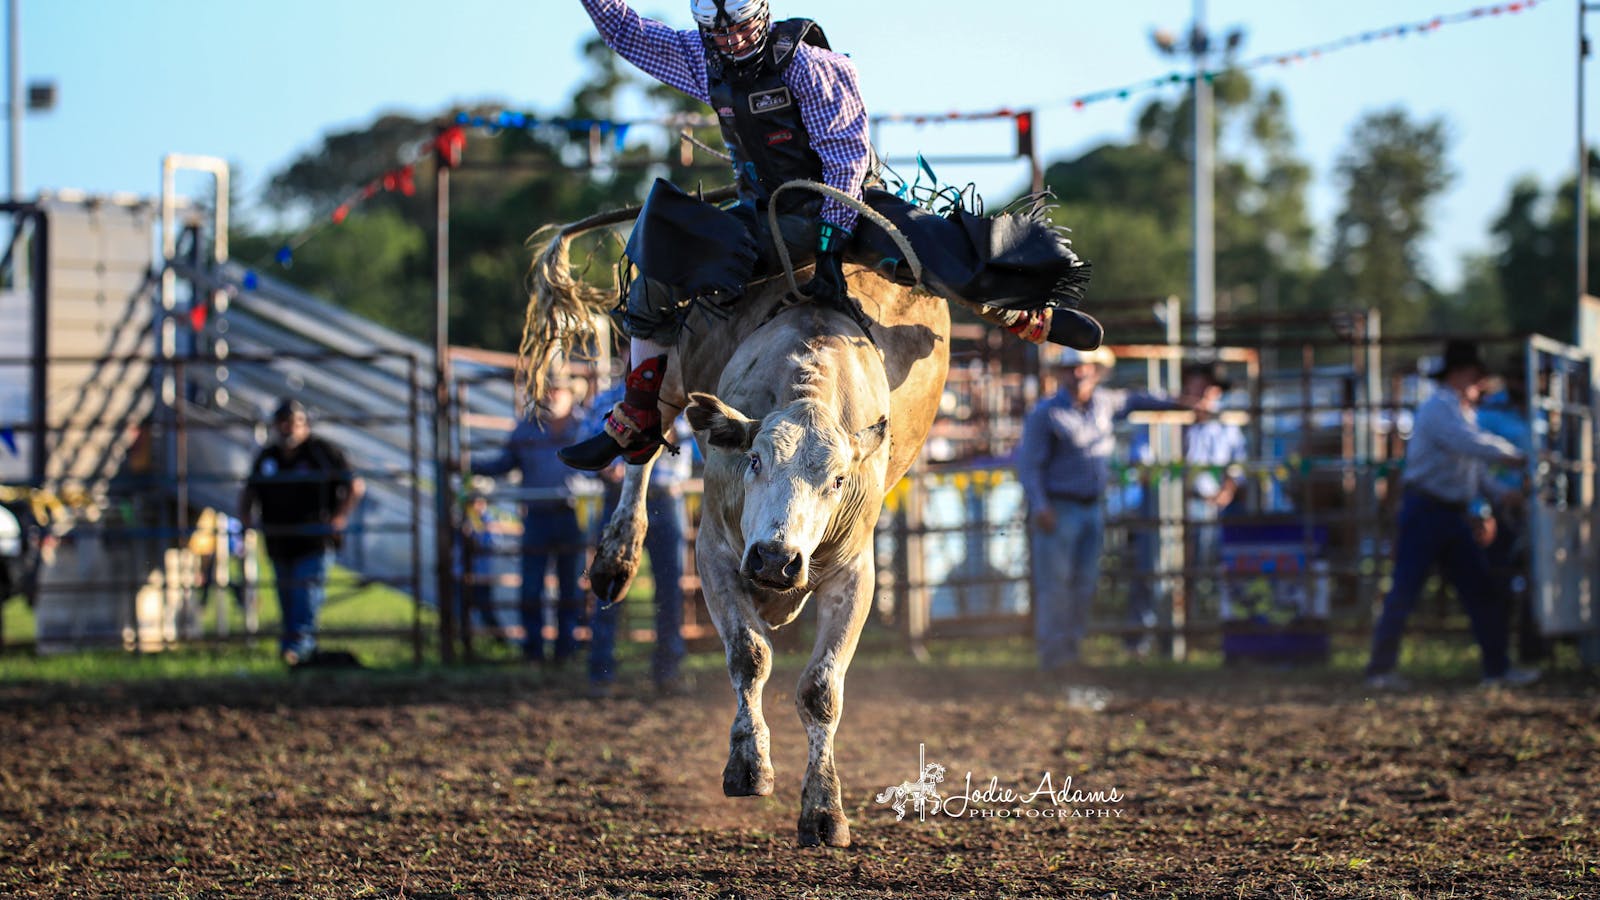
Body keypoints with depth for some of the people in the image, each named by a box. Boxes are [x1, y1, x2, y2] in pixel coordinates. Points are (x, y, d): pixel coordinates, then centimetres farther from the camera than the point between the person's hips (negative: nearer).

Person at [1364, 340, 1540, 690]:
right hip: (1425, 513, -9)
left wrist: (1499, 493, 8)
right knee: (1404, 592, -6)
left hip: (1455, 516, 9)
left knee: (1481, 592, 5)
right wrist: (1515, 455, -16)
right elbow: (1473, 446, -26)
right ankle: (1381, 670, -1)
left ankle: (1497, 668, 8)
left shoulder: (1464, 413, 18)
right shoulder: (1438, 409, -13)